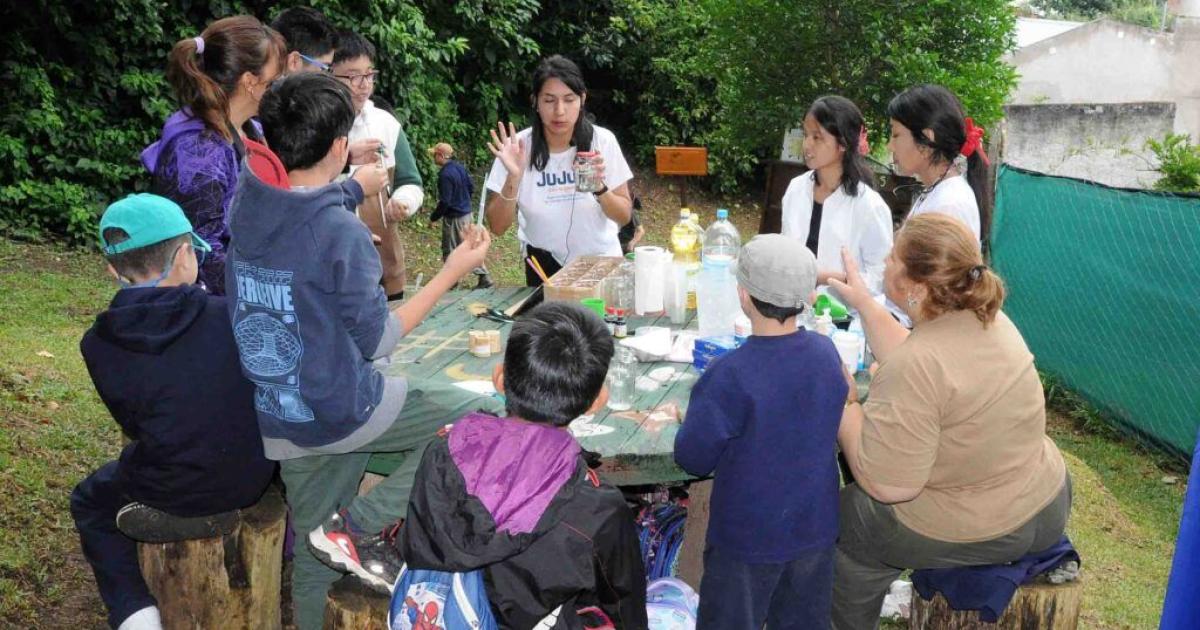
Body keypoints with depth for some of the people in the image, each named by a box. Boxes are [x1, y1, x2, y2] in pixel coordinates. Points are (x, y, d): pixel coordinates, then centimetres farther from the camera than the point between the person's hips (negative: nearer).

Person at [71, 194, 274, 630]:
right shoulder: (232, 315, -17)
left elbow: (135, 426, -4)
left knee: (89, 504, 29)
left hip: (171, 498, -1)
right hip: (253, 481, 2)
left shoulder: (101, 345, -16)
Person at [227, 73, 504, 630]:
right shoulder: (342, 233, -22)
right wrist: (452, 272, -7)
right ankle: (362, 525, 2)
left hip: (270, 419, 8)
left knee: (317, 551, 24)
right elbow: (376, 339, -14)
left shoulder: (246, 208, -3)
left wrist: (351, 188, 23)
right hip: (337, 413, -7)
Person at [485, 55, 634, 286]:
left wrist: (600, 188, -24)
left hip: (600, 260, 0)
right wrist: (513, 178, -26)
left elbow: (624, 217, -7)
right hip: (545, 266, 0)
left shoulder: (602, 141, -12)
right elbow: (497, 228, -12)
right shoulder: (519, 146, -13)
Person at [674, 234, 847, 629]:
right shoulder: (826, 352, -10)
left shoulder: (730, 377, -28)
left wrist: (697, 417, -1)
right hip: (816, 526, 5)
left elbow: (692, 459, -18)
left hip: (748, 537, -5)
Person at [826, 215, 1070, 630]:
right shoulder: (988, 318, -4)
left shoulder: (917, 363, -31)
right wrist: (863, 303, 14)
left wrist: (842, 403, -16)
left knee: (838, 522, 15)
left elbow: (885, 484, -28)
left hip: (976, 533, -8)